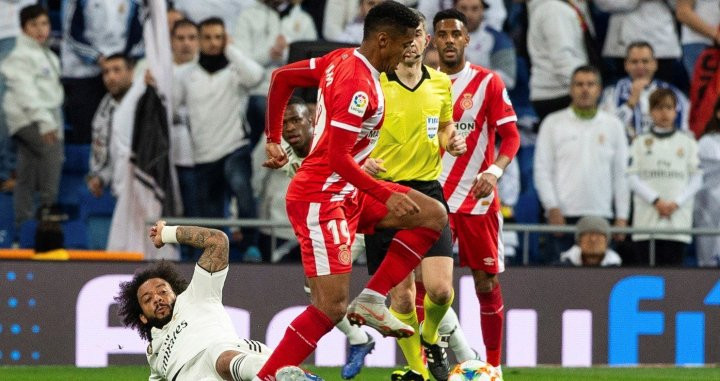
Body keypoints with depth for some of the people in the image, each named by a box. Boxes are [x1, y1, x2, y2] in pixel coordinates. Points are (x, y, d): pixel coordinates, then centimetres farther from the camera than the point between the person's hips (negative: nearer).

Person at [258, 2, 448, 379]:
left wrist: (273, 139, 22)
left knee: (434, 215, 6)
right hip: (320, 199, -10)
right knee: (331, 308, -13)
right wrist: (386, 196, -20)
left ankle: (371, 301, 4)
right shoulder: (359, 87, -23)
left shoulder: (341, 60, 5)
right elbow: (337, 159, -26)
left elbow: (281, 76, 16)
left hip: (346, 193, 10)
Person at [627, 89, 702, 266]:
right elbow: (632, 178, 2)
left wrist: (676, 203, -7)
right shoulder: (641, 143, 10)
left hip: (678, 218, 0)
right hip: (647, 218, 0)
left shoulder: (687, 143, 11)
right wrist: (656, 201, -10)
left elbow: (696, 179, 8)